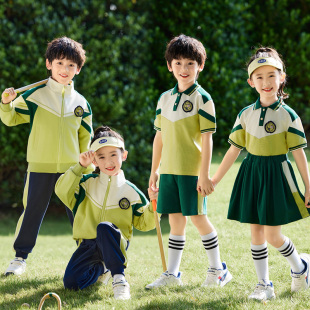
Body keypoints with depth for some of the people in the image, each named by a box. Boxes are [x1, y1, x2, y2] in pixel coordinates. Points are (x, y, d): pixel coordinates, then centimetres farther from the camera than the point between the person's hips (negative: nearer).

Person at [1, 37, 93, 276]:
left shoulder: (81, 103, 6)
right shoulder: (34, 96, -2)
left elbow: (86, 138, 12)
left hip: (71, 167, 2)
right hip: (40, 166, -2)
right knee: (32, 210, 3)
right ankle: (21, 257, 15)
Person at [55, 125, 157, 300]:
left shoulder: (130, 191, 5)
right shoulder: (88, 183, 7)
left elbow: (143, 223, 10)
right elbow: (62, 191, -8)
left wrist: (153, 206, -10)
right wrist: (80, 166, -11)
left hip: (115, 244, -3)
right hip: (89, 245, 3)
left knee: (104, 227, -38)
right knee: (71, 283, -14)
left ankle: (119, 278, -30)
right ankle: (101, 269, 21)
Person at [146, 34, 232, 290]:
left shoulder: (202, 98, -5)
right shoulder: (165, 99, 11)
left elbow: (207, 138, -9)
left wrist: (204, 174, -14)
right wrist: (154, 171, 14)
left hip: (192, 170, -5)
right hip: (169, 170, 5)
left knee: (198, 218, -1)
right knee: (175, 220, 9)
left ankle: (218, 270, 13)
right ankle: (172, 273, 15)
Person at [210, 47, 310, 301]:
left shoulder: (288, 115, -6)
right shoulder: (246, 115, 4)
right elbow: (234, 150, 9)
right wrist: (214, 179, 8)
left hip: (276, 175, -4)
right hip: (251, 174, 4)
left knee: (272, 235, -4)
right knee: (256, 233, 5)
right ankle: (264, 285, 15)